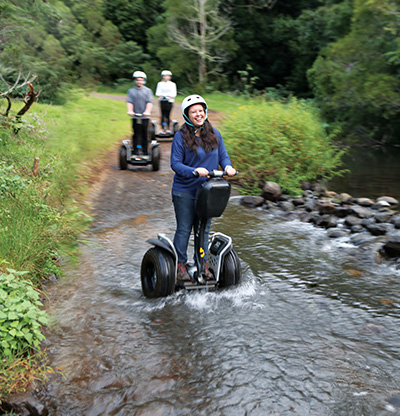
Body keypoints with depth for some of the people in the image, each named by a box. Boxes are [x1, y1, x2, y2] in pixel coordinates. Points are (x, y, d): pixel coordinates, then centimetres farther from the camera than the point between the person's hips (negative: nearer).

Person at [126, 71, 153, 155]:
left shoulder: (148, 91, 8)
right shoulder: (131, 91, 10)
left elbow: (150, 102, -4)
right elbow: (129, 102, -1)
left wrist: (147, 111, -21)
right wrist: (130, 111, -20)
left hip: (145, 117, 0)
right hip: (135, 116, 0)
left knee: (145, 135, 2)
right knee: (136, 134, 1)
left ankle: (145, 152, 9)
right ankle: (135, 152, 6)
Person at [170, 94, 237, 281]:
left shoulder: (214, 134, 5)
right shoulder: (181, 137, -9)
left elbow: (223, 155, 11)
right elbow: (175, 163, -12)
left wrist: (227, 166, -11)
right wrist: (195, 171, -26)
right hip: (184, 191, -4)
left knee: (204, 228, 13)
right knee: (184, 229, 3)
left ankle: (203, 264, 24)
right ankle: (180, 265, 16)